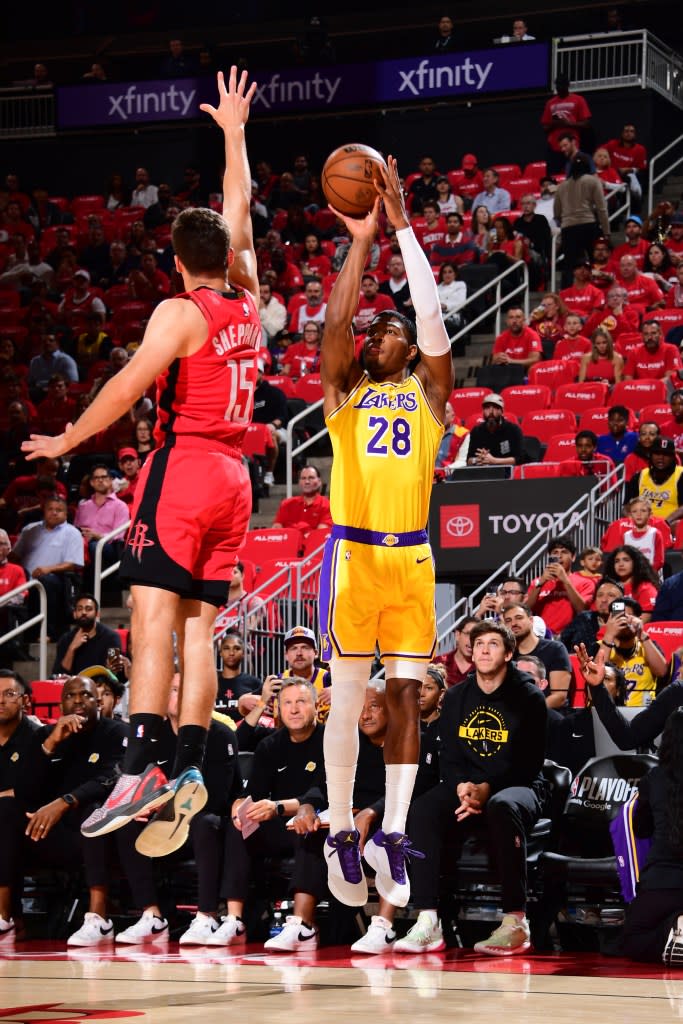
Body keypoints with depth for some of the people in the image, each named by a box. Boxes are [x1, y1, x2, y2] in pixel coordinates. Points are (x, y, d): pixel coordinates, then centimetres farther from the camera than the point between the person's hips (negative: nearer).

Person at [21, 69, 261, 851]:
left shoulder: (179, 314, -7)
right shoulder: (248, 302, 12)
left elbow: (129, 385, -17)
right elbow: (239, 219, 25)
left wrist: (67, 440, -6)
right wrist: (234, 133, 33)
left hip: (182, 471, -7)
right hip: (233, 479, 7)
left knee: (154, 619, -14)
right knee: (198, 630, 7)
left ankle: (140, 771, -25)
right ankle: (189, 769, 2)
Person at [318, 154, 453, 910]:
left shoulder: (427, 389, 10)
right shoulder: (344, 392, 10)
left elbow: (433, 317, -4)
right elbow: (335, 323, -6)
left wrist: (404, 227, -8)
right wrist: (361, 239, -10)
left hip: (412, 558, 1)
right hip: (353, 554, -1)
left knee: (404, 698, -1)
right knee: (348, 700, 0)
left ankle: (392, 838, 1)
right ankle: (342, 836, 6)